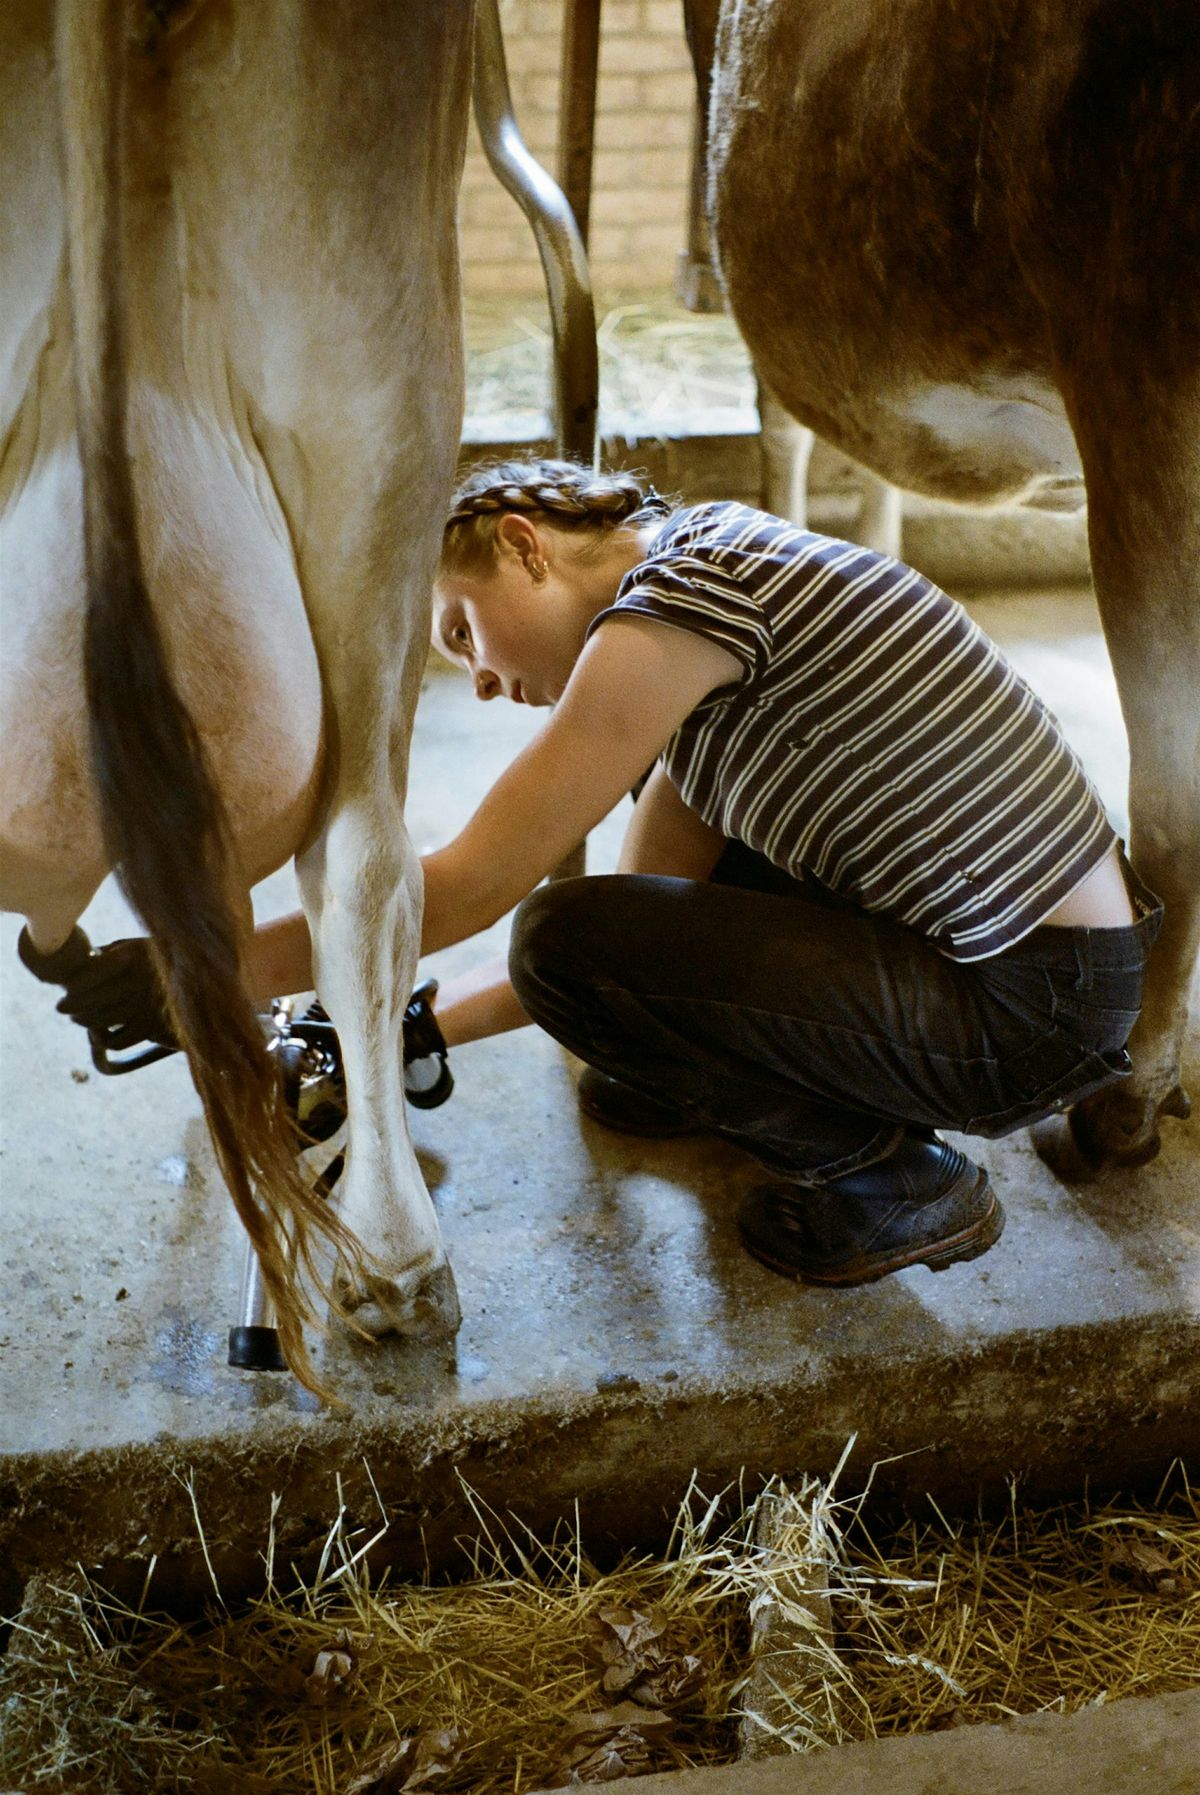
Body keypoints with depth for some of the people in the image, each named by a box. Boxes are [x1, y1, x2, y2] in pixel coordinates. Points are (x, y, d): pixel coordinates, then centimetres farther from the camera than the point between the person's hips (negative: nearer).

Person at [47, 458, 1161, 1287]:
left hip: (1028, 1013, -9)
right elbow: (644, 923, 14)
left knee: (566, 942, -16)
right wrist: (410, 1031, 13)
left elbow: (467, 890, -18)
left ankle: (896, 1184, 0)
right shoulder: (695, 616, 13)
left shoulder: (677, 585, -16)